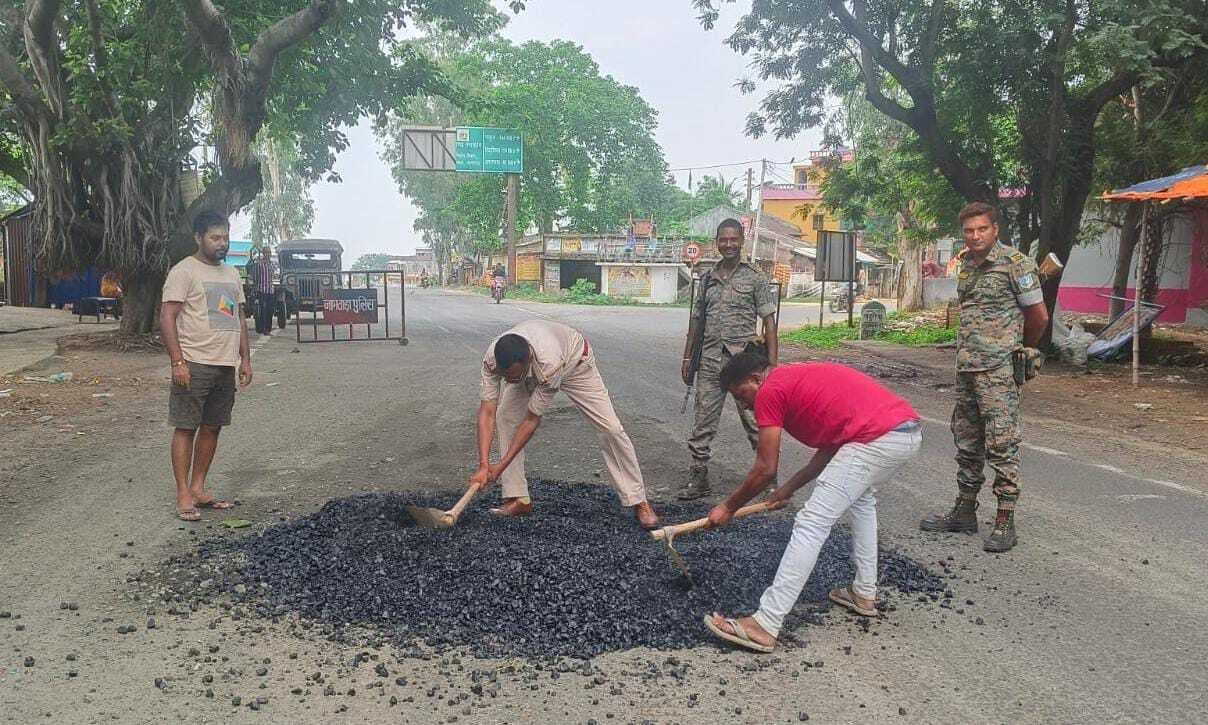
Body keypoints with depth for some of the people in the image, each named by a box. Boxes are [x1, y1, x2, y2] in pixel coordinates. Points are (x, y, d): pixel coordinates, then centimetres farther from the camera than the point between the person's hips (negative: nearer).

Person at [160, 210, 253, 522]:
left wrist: (245, 359, 13)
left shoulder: (231, 274, 16)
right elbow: (167, 317, -13)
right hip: (195, 365, -7)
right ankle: (183, 495, 2)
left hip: (226, 366, 7)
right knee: (186, 427, -2)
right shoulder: (184, 271, -7)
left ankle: (198, 488, 21)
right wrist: (178, 361, -20)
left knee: (212, 427, 11)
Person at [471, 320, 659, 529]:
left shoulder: (549, 362, -47)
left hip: (574, 360, -4)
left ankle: (639, 502, 1)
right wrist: (484, 465, -43)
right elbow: (487, 412, -35)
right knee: (505, 416, -13)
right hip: (532, 373, 4)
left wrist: (501, 465, -36)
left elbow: (532, 419, -38)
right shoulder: (491, 359, -36)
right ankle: (519, 500, -4)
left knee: (611, 428, -12)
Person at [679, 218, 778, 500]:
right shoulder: (707, 279, 12)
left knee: (756, 422, 0)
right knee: (703, 422, 6)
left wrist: (772, 364, -9)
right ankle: (698, 477, 16)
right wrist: (688, 357, 14)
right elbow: (697, 321, 18)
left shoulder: (755, 278, -1)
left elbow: (769, 323, -3)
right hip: (710, 360, 4)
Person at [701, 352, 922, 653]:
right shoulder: (799, 378, 28)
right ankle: (864, 593, 40)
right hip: (910, 430, 10)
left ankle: (765, 625, -5)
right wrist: (790, 487, 30)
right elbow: (832, 446, 28)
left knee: (812, 524, -6)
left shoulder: (769, 391, 2)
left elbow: (765, 470, 2)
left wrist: (729, 507, 15)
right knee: (862, 499, 34)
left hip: (877, 439, -10)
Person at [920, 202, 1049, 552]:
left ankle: (1005, 521, 1)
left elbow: (1039, 316, -3)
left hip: (998, 369, -8)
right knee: (966, 442, 14)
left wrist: (1022, 349, 11)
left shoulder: (1014, 263, -8)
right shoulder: (965, 264, 13)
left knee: (1002, 444, -5)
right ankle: (965, 511, 25)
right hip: (966, 366, 8)